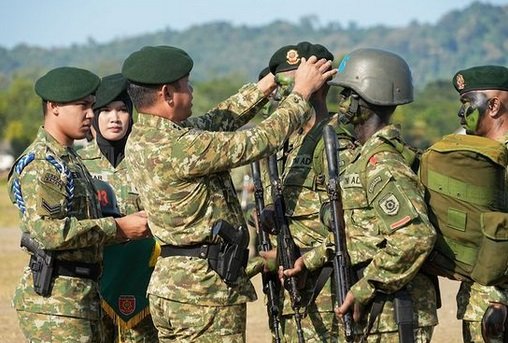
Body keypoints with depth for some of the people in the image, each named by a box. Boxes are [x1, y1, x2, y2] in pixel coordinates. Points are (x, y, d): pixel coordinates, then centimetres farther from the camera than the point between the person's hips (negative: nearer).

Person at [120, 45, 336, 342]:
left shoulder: (141, 138, 7)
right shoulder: (178, 147, -22)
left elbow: (218, 121, 18)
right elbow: (255, 144, -15)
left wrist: (267, 84, 18)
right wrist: (301, 94, -4)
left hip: (169, 284, 10)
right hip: (206, 289, -10)